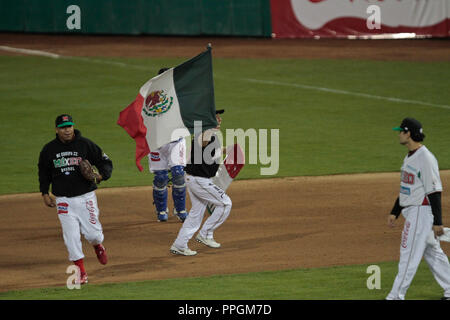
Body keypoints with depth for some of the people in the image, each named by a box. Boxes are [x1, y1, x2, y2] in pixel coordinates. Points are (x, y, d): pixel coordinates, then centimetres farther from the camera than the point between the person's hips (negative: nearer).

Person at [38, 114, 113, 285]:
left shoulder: (85, 144, -4)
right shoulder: (49, 149, 3)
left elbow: (106, 162, 1)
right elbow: (44, 172, 17)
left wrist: (101, 175, -19)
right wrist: (45, 193, 10)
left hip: (86, 197, -1)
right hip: (63, 199, 1)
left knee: (92, 233, -2)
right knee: (71, 236, -5)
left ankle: (98, 246, 35)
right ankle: (81, 272, 4)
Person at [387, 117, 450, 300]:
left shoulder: (425, 158, -18)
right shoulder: (409, 157, 14)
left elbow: (434, 191, -20)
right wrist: (395, 212, 20)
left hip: (422, 212, -10)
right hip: (412, 212, 10)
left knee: (409, 254, -7)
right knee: (433, 252, 15)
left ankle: (396, 296, -5)